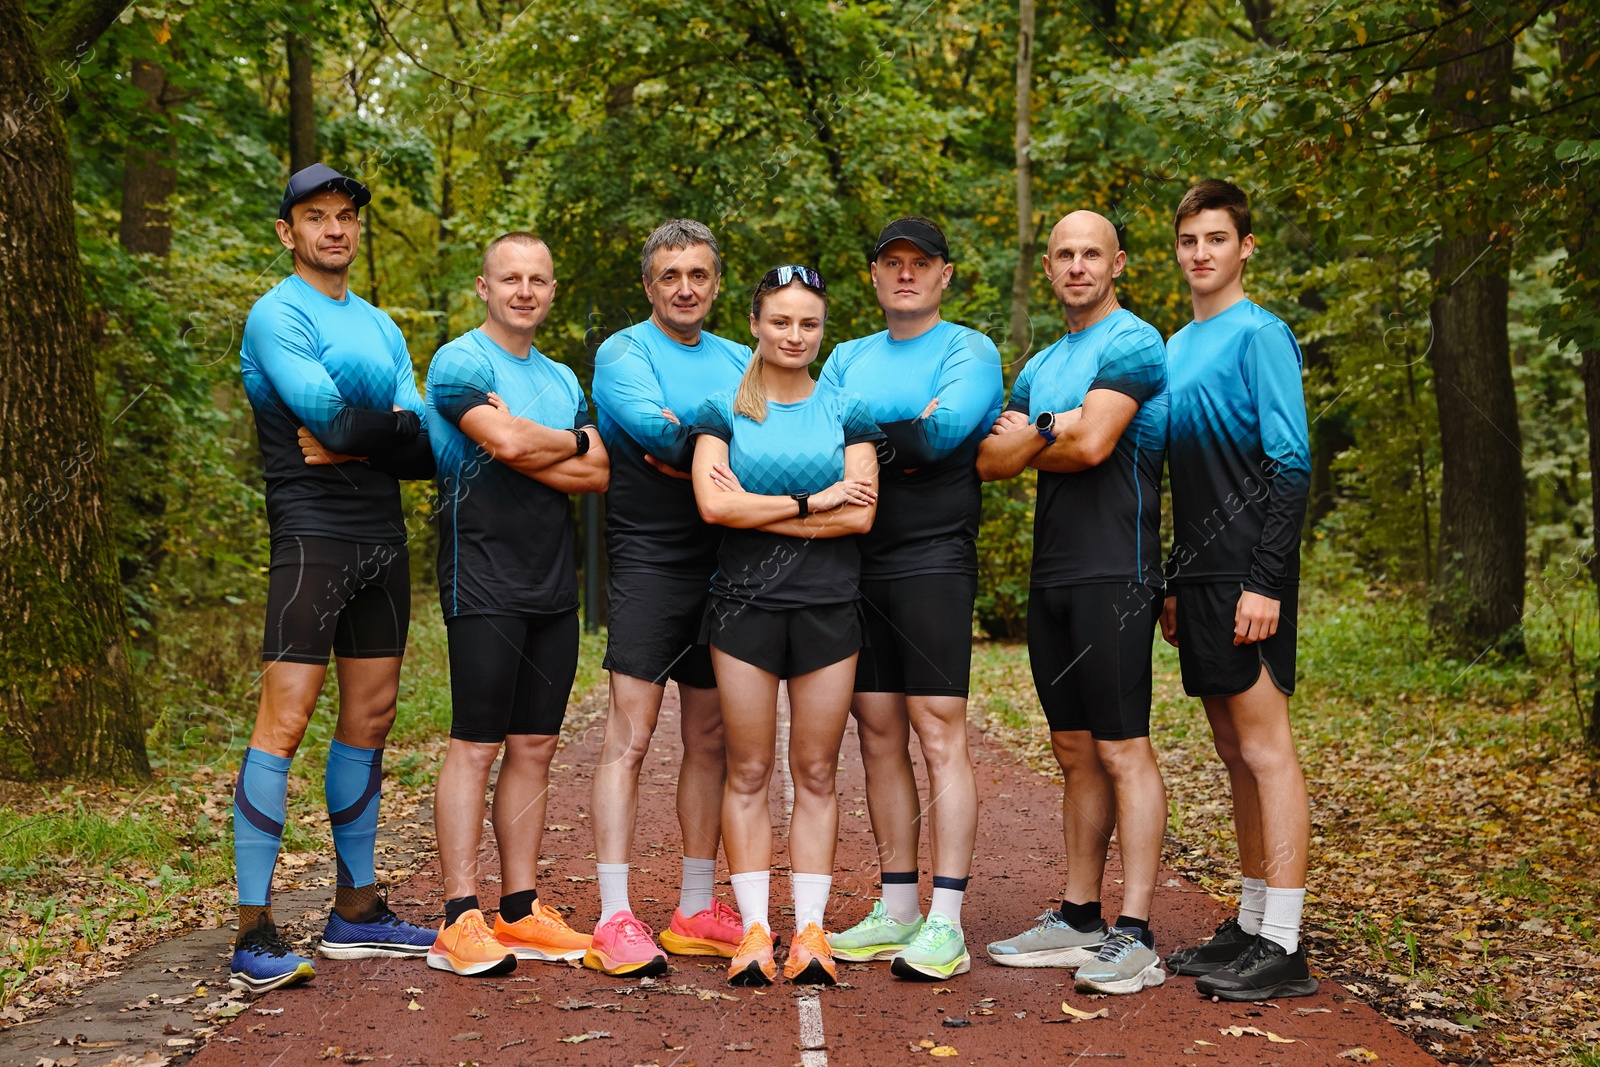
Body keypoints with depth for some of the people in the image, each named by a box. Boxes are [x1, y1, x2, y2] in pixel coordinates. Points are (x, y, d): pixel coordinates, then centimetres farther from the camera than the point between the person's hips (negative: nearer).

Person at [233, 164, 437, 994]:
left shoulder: (380, 325, 19)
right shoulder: (276, 315, -3)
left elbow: (426, 447, 8)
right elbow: (326, 410, -18)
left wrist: (354, 441, -10)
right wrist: (391, 425, -1)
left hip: (384, 539, 8)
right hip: (313, 539, -8)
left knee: (370, 717, 10)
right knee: (285, 720, -13)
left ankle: (357, 909, 20)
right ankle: (254, 933, -11)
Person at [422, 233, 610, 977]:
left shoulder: (562, 378, 20)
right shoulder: (460, 362, -2)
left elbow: (598, 475, 8)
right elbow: (507, 441, -19)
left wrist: (528, 452, -8)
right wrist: (571, 442, 0)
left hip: (553, 582, 7)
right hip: (484, 578, -7)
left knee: (535, 747, 8)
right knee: (476, 745, -7)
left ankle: (521, 911, 14)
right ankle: (460, 918, -4)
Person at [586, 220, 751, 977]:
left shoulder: (740, 361, 17)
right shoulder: (623, 352, 1)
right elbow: (654, 431, -18)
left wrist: (682, 441, -12)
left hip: (725, 566, 6)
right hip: (650, 563, -6)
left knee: (710, 739, 9)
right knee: (630, 735, -9)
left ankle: (697, 912, 17)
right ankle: (615, 920, -8)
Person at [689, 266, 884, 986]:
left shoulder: (847, 412, 7)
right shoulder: (723, 413, 6)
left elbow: (860, 515, -5)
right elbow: (713, 504, -9)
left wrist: (758, 510, -8)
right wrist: (811, 502, -9)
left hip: (828, 608, 1)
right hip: (744, 604, 0)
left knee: (816, 773, 3)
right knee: (748, 772, 2)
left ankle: (810, 929, 9)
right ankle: (754, 930, 7)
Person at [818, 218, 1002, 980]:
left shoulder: (969, 350, 3)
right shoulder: (848, 358, 20)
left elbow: (944, 428, -15)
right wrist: (895, 441, -10)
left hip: (933, 561, -6)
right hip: (856, 563, 6)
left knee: (940, 731, -9)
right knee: (878, 734, 7)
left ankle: (945, 922, -8)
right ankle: (897, 909, 15)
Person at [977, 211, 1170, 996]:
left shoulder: (1132, 343, -5)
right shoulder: (1040, 366, 20)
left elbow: (1091, 445, -17)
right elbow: (990, 461, 11)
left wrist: (1030, 442, 2)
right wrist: (1052, 431, -7)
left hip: (1113, 576, -8)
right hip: (1053, 577, 8)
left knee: (1123, 751, -9)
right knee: (1076, 753, 11)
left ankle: (1135, 939, -6)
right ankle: (1078, 921, 19)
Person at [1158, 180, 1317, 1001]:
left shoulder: (1260, 335, -6)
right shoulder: (1177, 347, 18)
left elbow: (1292, 464, -12)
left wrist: (1265, 582, -19)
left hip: (1246, 574, -8)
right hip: (1200, 578, 8)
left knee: (1265, 748, -8)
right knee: (1235, 750, 12)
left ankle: (1281, 947, -6)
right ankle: (1250, 924, 19)